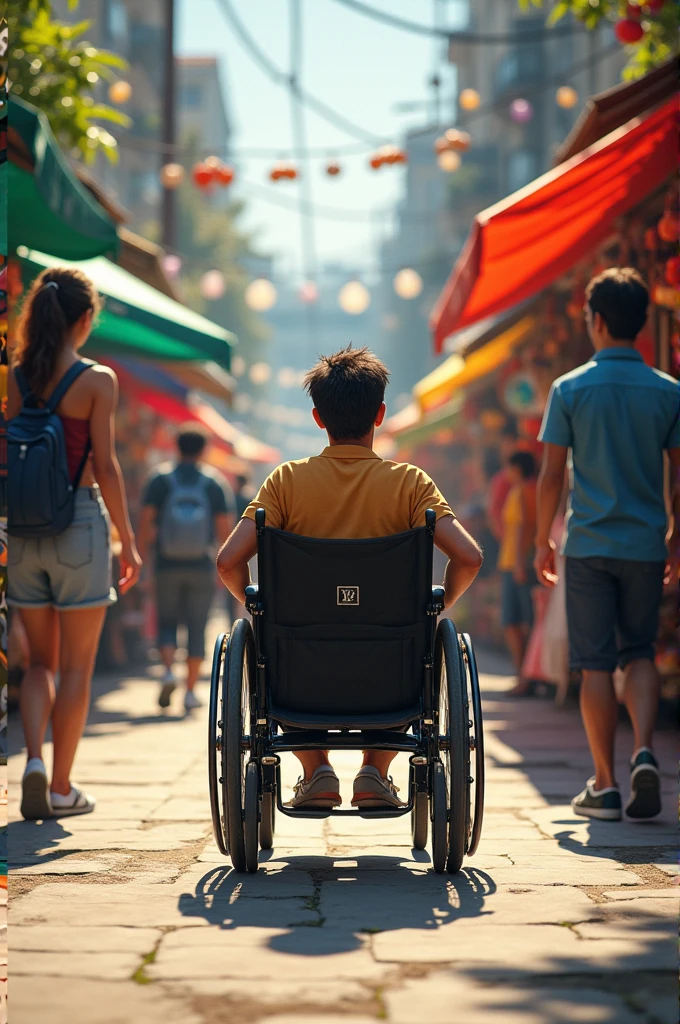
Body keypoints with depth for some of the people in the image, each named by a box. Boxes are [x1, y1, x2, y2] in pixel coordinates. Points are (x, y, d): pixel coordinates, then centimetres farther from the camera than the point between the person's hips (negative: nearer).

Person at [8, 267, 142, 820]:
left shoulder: (15, 377, 3)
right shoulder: (97, 380, -8)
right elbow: (105, 468, -10)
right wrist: (129, 541, -2)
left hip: (25, 526, 4)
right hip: (80, 522, -4)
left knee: (41, 661, 15)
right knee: (77, 667, 6)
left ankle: (35, 758, -6)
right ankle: (61, 787, 9)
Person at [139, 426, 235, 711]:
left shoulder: (160, 480, 0)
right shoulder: (215, 484, 0)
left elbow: (146, 521, -6)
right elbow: (225, 528, -3)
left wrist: (141, 558, 1)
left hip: (167, 567, 0)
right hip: (202, 568, 0)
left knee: (167, 623, 13)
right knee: (197, 628, 6)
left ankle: (168, 671, -11)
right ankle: (190, 692, 4)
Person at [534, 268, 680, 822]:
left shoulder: (570, 389, -4)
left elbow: (552, 475, -3)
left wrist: (543, 540, 8)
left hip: (589, 543, -2)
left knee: (596, 663, 3)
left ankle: (605, 786, 4)